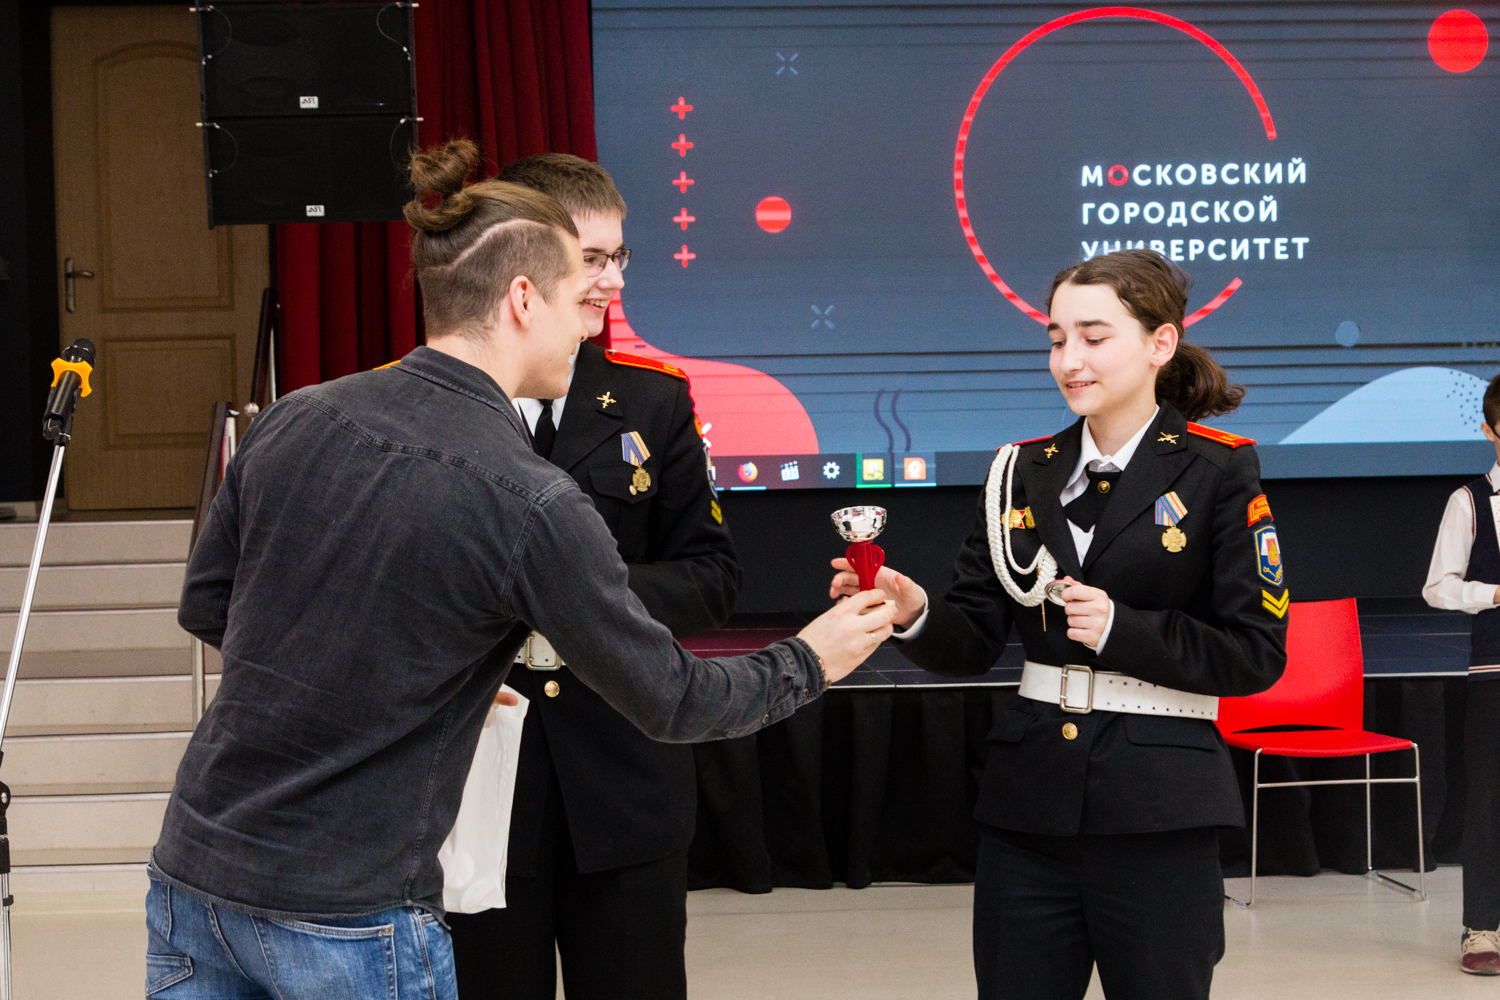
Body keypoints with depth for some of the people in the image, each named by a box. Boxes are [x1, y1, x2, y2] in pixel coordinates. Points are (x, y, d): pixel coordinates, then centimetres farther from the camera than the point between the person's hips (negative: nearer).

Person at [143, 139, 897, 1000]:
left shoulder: (294, 420, 0)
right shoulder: (532, 505, -15)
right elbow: (670, 701, -6)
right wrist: (810, 662, 11)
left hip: (195, 870, 6)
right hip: (347, 914, -6)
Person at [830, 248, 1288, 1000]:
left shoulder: (1218, 472, -1)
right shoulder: (1024, 473, 10)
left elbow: (1256, 652, -6)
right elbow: (972, 642, 6)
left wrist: (1122, 629, -17)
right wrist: (914, 614, -15)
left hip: (1155, 814, -3)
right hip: (1030, 807, 4)